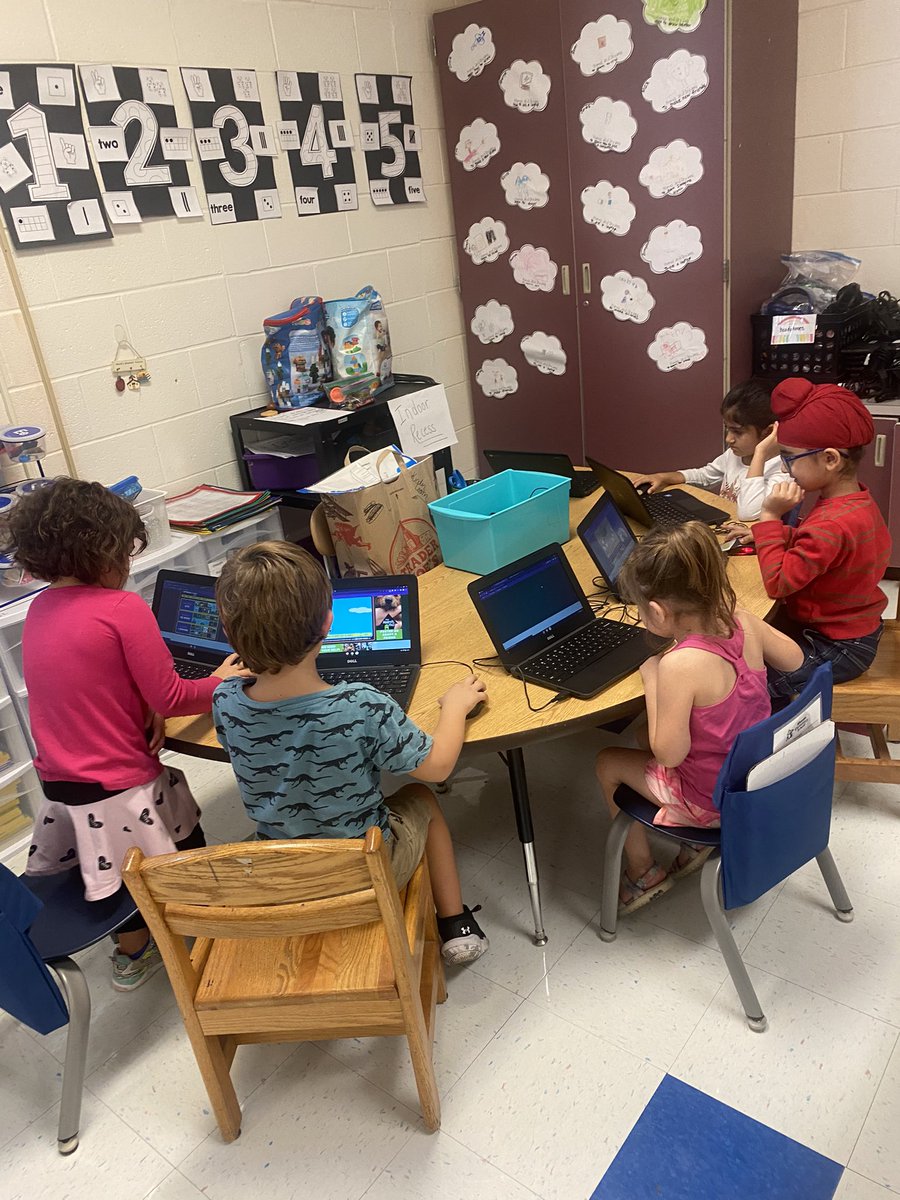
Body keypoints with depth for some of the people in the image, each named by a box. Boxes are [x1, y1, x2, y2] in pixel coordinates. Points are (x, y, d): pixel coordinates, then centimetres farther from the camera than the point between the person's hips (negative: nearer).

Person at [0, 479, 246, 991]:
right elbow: (170, 698, -15)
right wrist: (220, 681, 2)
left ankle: (135, 948, 41)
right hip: (118, 790, -6)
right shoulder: (123, 608, -19)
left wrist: (144, 709, -1)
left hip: (58, 786, 7)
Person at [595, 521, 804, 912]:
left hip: (713, 799, -7)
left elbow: (669, 753, -27)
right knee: (646, 736, 25)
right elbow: (793, 658, 5)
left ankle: (643, 872, 30)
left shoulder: (680, 665, -35)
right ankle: (698, 840, 31)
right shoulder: (740, 620, -15)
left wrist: (652, 680, -20)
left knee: (608, 764, 13)